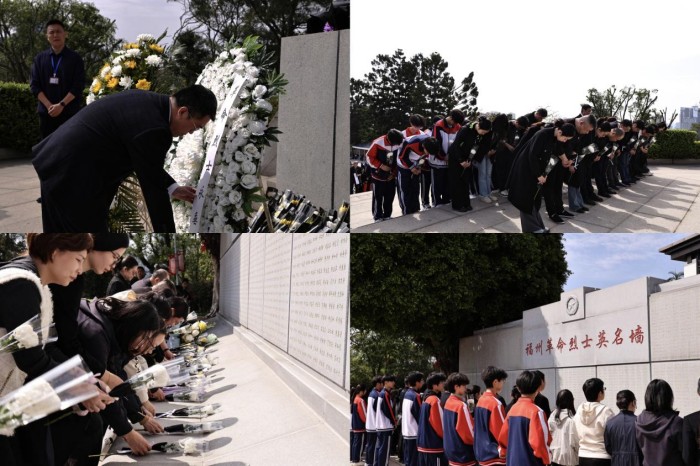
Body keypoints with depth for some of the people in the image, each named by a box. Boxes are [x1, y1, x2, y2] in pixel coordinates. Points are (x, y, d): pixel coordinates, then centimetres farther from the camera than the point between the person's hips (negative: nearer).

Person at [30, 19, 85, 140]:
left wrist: (61, 105, -15)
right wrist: (49, 106, -10)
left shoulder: (75, 58, 3)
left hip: (69, 112, -3)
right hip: (46, 112, 3)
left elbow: (78, 86, -4)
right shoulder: (39, 58, 10)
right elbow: (34, 85, 5)